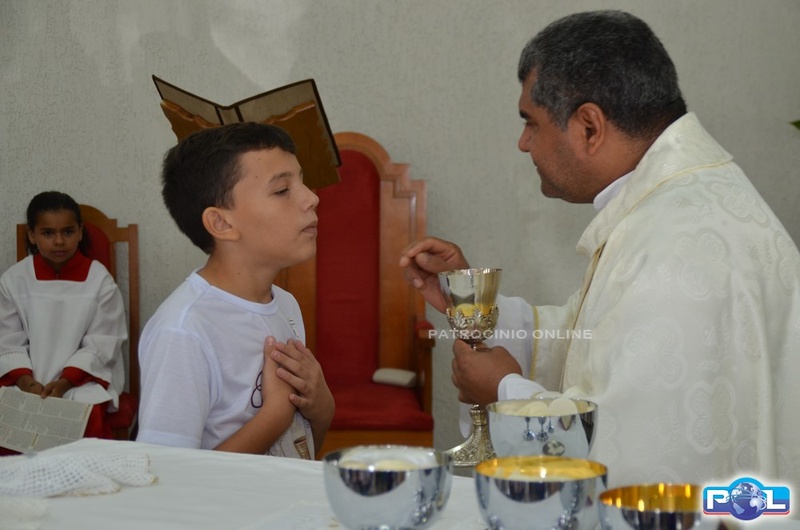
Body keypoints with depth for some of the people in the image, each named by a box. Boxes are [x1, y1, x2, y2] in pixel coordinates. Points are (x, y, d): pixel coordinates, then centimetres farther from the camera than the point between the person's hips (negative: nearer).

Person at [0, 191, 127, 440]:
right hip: (28, 379, 2)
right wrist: (25, 381, -17)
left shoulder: (99, 279, -4)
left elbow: (101, 345, -4)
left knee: (89, 419, -29)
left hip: (84, 377, -1)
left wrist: (64, 382, -18)